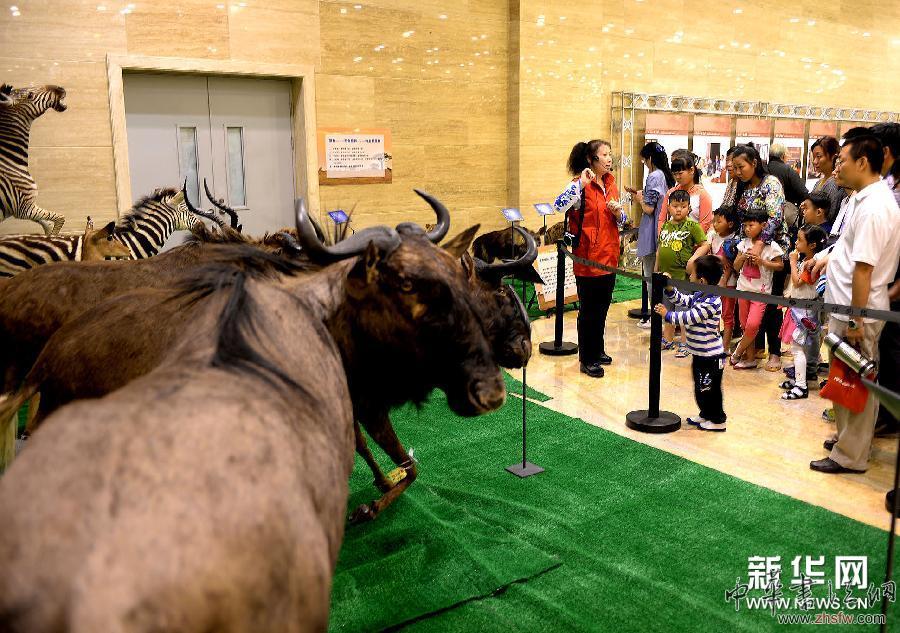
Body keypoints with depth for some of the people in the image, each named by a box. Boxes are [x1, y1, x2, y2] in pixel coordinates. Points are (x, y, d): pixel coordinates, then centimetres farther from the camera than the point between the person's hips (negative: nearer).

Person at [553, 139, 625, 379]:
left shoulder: (611, 182, 10)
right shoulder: (580, 184, -12)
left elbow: (621, 220, 18)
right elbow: (558, 206, -31)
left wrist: (618, 212, -4)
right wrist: (581, 184, -33)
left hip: (609, 256, 7)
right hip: (588, 259, -7)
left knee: (603, 307, 17)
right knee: (589, 310, 3)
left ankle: (598, 350, 33)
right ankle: (587, 359, 14)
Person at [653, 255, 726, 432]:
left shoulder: (711, 302, -25)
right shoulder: (699, 296, 5)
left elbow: (688, 318, -26)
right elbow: (682, 300, 16)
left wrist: (667, 315, -16)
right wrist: (669, 288, 1)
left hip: (711, 356, -10)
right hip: (700, 354, 10)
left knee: (710, 389, 5)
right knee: (701, 388, 21)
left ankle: (717, 420, 20)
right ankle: (706, 414, 37)